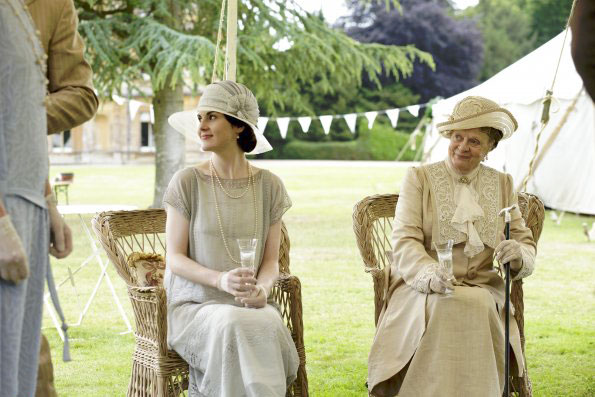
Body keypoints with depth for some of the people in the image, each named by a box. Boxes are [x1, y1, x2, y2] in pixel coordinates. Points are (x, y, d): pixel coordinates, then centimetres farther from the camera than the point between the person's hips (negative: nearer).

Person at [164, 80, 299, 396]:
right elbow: (175, 258, -3)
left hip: (250, 305, 2)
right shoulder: (187, 182, -1)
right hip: (194, 306, -2)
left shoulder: (269, 186, 5)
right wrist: (221, 280, -20)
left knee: (269, 327, -31)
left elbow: (271, 260, 7)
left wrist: (262, 290, -16)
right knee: (232, 327, -34)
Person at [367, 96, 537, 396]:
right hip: (421, 289, -2)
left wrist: (518, 254, -15)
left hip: (482, 289, 2)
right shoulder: (419, 177, 8)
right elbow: (404, 240, -4)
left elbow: (526, 242, 11)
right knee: (442, 307, -36)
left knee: (480, 306, -33)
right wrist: (428, 273, -26)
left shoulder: (503, 184, 17)